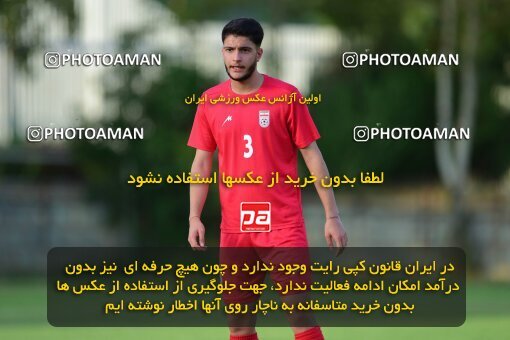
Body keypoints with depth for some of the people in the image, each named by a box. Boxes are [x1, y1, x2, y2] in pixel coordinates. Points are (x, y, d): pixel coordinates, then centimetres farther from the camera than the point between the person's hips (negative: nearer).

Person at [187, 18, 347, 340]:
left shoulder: (286, 96, -3)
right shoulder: (210, 102, 5)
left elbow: (312, 155, -1)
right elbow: (202, 162, 9)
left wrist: (332, 215, -4)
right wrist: (195, 217, -2)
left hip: (284, 224, -3)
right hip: (234, 228, 3)